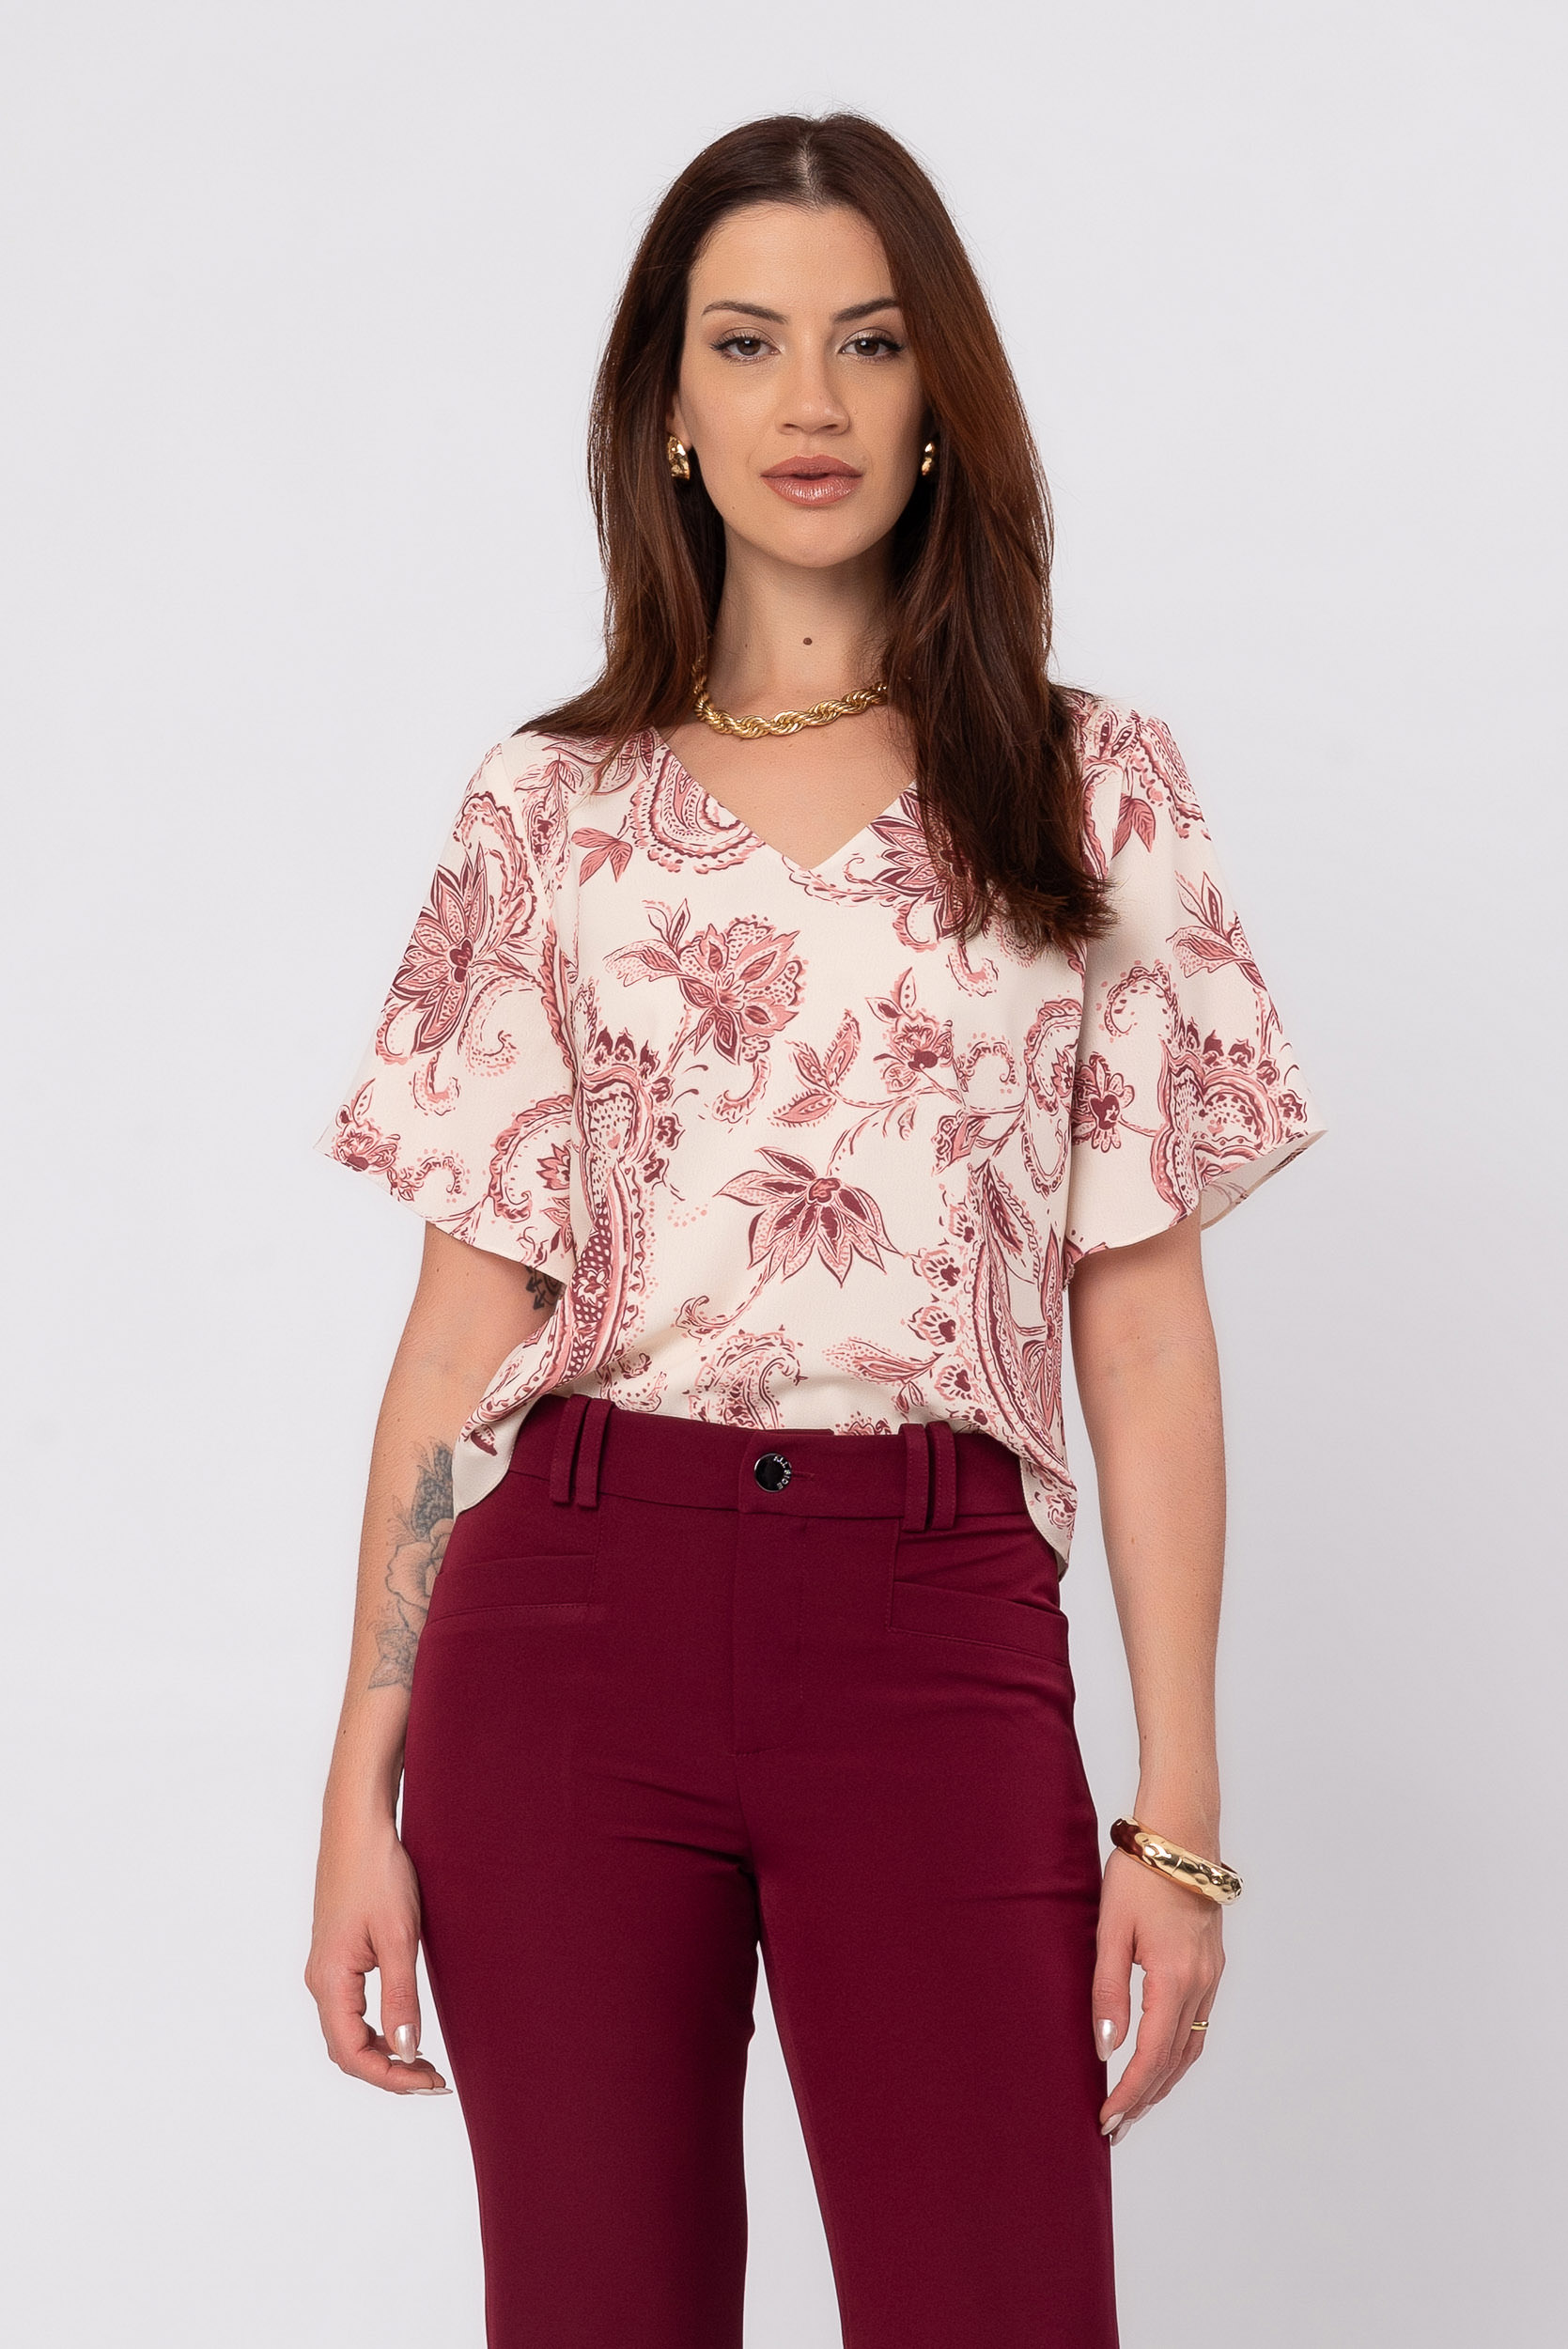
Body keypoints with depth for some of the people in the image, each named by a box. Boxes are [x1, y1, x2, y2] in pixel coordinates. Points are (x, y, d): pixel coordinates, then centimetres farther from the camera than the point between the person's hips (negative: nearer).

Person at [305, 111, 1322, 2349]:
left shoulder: (1093, 793, 7)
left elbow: (1147, 1329, 4)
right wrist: (365, 1777, 2)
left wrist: (1181, 1811, -1)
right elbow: (466, 1319, 6)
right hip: (570, 1620, 1)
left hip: (935, 1640, -1)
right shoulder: (548, 812, 8)